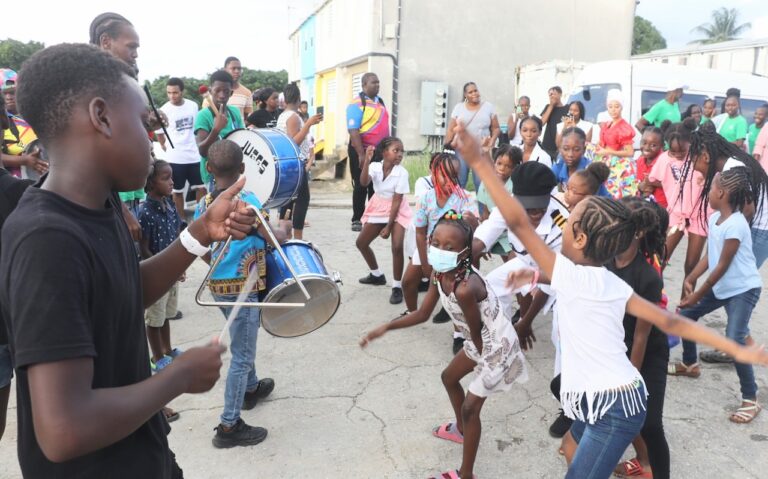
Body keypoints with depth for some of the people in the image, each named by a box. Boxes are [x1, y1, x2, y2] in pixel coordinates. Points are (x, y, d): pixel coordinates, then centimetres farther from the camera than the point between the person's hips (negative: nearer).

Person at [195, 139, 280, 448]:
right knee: (242, 356, 2)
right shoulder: (247, 201, -19)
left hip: (217, 284, 7)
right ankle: (229, 427, 9)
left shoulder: (203, 205, 0)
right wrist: (283, 231, 7)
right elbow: (275, 238, -14)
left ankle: (251, 388, 49)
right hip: (242, 287, -7)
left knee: (243, 345, 28)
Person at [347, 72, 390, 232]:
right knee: (361, 186, 1)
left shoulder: (380, 102, 12)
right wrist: (361, 154, -24)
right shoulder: (357, 104, -12)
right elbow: (353, 130, -19)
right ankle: (357, 220, 11)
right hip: (361, 150, -7)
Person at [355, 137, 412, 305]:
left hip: (396, 211, -4)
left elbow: (397, 201, -19)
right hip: (378, 208, 5)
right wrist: (366, 161, -43)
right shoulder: (375, 166, -13)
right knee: (361, 242, 10)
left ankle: (397, 287, -7)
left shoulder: (402, 172, -20)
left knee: (397, 246, -22)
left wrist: (389, 226, -20)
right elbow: (363, 182, -32)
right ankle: (377, 275, 31)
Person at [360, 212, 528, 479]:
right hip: (481, 342, 9)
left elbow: (476, 330, -23)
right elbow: (423, 314, 0)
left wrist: (481, 358, -4)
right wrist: (385, 328, -7)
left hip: (497, 347, -9)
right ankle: (460, 429, 53)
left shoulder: (465, 288, -38)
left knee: (470, 407, -1)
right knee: (449, 378, 27)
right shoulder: (439, 274, -10)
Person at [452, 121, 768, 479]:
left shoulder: (574, 277, -21)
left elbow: (518, 222, -28)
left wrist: (478, 161, -30)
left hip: (613, 410, -9)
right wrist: (738, 350, 11)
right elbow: (671, 322, 4)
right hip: (618, 401, 9)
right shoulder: (612, 284, 3)